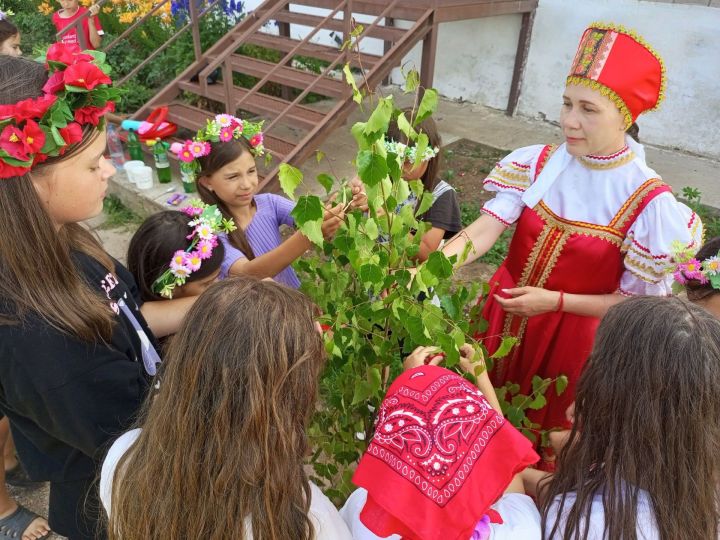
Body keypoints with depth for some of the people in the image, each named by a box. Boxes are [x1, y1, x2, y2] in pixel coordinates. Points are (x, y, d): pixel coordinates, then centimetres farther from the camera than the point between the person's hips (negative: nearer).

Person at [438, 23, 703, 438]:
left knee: (544, 429, 20)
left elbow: (637, 301, -14)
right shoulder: (536, 164, -11)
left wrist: (555, 301, -24)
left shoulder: (648, 201, -20)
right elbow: (483, 231, -21)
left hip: (571, 335, -3)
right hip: (504, 315, 4)